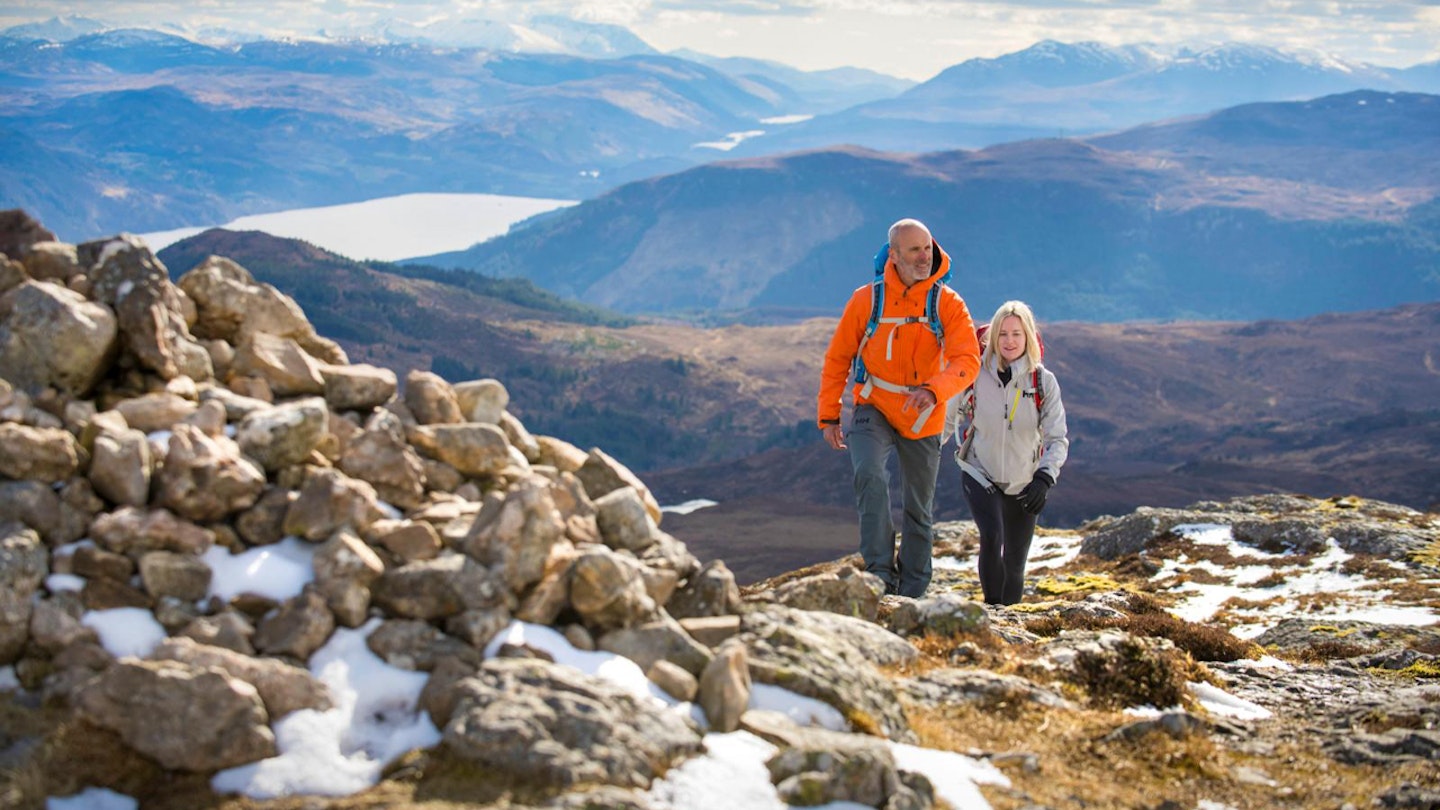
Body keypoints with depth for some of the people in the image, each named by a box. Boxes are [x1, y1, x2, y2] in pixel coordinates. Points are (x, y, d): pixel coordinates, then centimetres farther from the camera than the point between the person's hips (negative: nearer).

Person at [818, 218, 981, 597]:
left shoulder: (948, 304, -8)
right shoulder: (866, 300, -8)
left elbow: (968, 360, -20)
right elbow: (838, 358, 1)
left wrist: (933, 391, -39)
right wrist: (829, 416, -2)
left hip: (923, 420, 2)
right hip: (874, 410, -1)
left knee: (919, 511, 11)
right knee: (870, 475, -30)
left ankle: (911, 595, 26)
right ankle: (880, 573, -27)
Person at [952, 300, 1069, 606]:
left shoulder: (1044, 382, -10)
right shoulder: (976, 373, -11)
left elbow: (1057, 439, -11)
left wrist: (1044, 478, -25)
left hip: (1023, 484, 1)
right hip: (980, 474, -1)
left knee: (1014, 565, 5)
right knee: (992, 537, -26)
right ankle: (992, 607, -12)